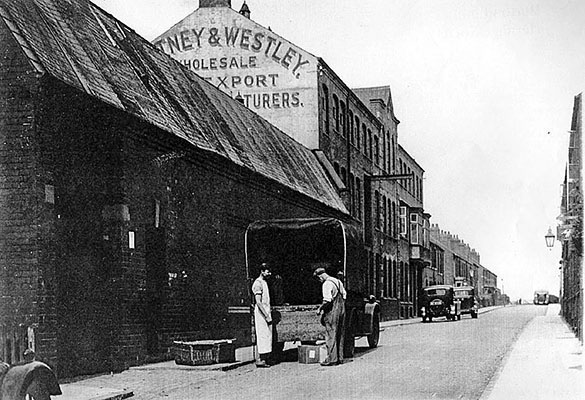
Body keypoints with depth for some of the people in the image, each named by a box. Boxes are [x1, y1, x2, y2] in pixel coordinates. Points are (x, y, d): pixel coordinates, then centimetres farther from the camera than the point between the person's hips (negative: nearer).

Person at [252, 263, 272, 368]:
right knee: (263, 335, -8)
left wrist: (269, 315, 16)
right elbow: (258, 302, -20)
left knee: (268, 335, 8)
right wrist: (267, 316, -21)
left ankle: (265, 359, 11)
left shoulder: (265, 282, 17)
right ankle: (260, 359, -5)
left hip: (266, 312, 9)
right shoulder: (258, 283, -14)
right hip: (261, 313, -9)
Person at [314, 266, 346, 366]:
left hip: (332, 312, -9)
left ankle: (332, 359, -6)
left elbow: (327, 300, -22)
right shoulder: (338, 281, 14)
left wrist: (320, 309, -11)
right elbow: (344, 294, 19)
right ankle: (340, 358, 16)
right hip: (341, 310, 9)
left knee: (331, 336, -5)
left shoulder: (327, 284, -14)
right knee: (340, 335, 12)